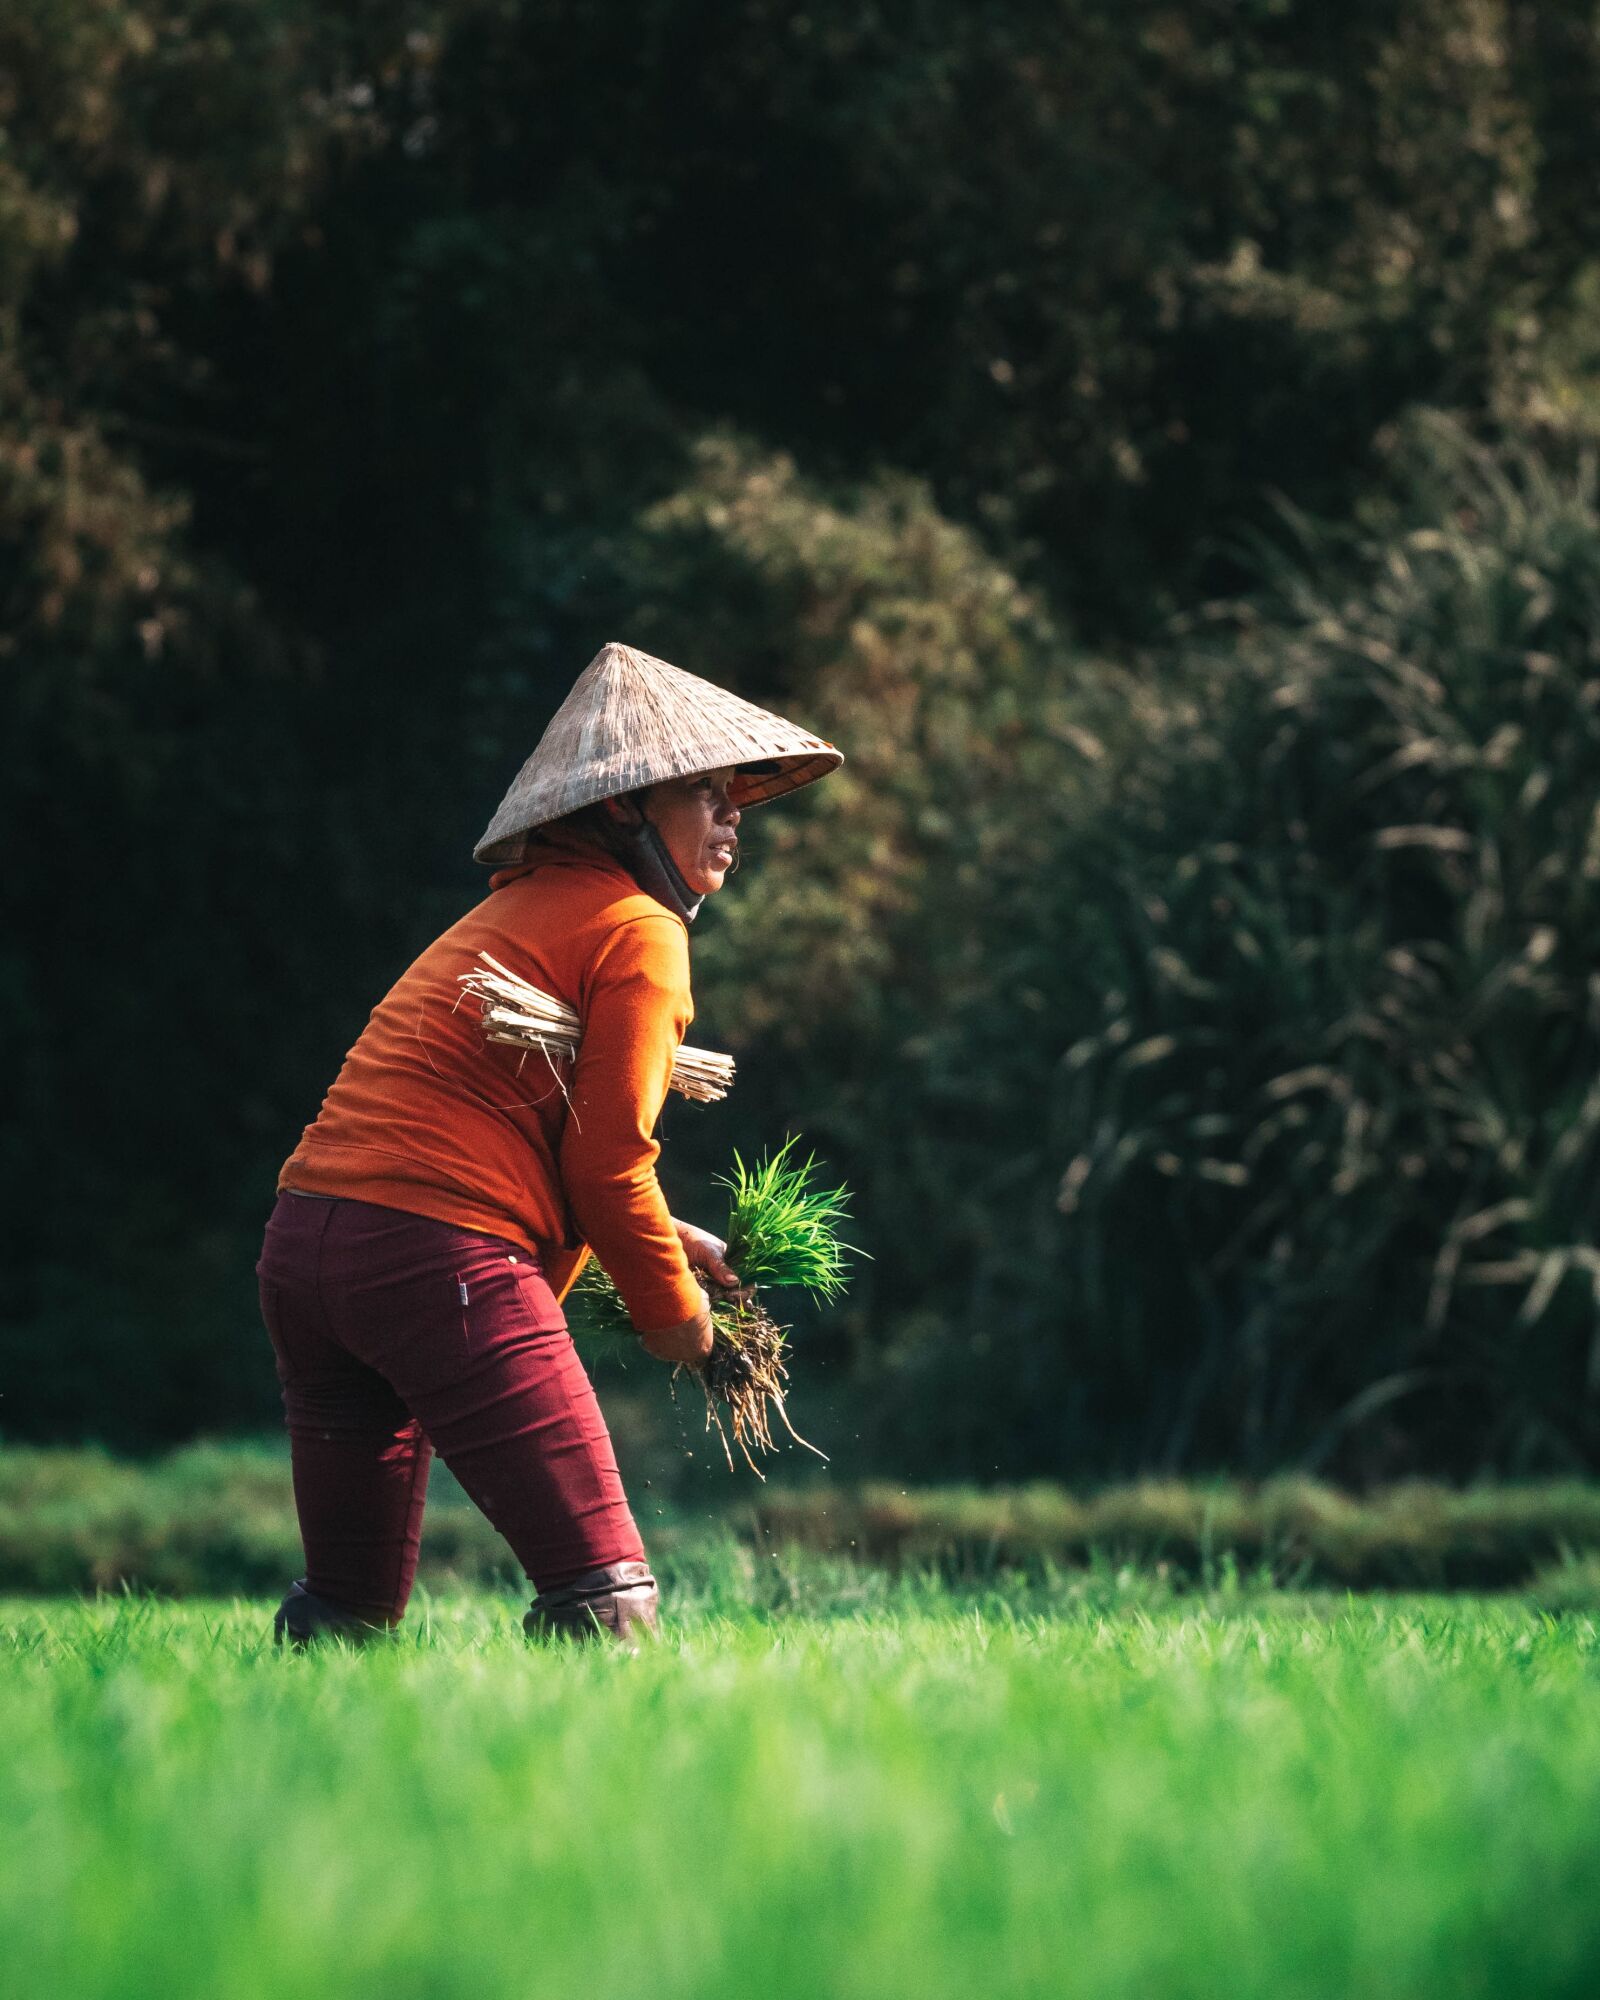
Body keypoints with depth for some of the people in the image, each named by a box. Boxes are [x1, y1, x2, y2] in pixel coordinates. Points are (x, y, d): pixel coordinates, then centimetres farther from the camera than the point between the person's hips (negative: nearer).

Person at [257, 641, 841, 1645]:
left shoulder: (514, 911, 26)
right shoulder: (638, 930, -2)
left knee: (348, 1611, 18)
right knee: (609, 1599, -12)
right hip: (443, 1259, -10)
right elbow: (606, 1160, -5)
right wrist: (673, 1308, 10)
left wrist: (673, 1238, 27)